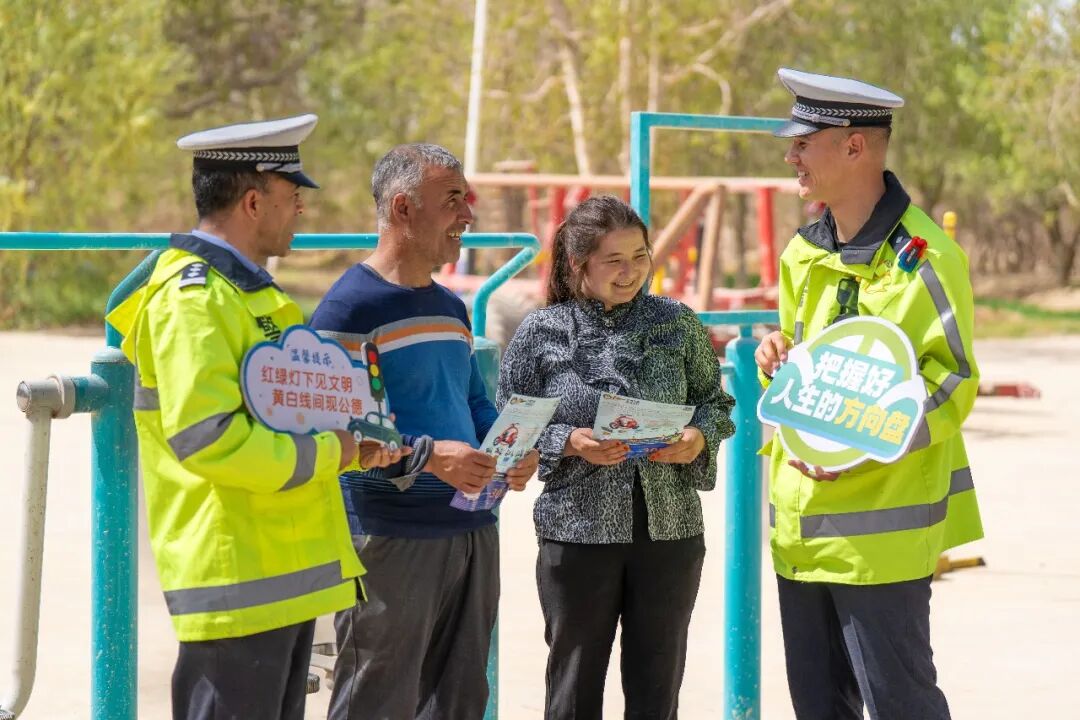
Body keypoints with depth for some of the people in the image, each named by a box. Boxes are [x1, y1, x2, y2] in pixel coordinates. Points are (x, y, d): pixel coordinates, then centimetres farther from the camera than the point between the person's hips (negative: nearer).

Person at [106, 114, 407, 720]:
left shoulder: (252, 290, 19)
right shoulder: (193, 297, -15)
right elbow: (207, 439, -25)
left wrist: (355, 446, 10)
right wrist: (325, 453, -14)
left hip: (286, 569, 10)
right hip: (236, 576, -10)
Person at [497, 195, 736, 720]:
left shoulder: (677, 323, 5)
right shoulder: (541, 333, -1)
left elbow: (716, 404, 12)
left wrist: (698, 439, -9)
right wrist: (570, 443, -16)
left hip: (669, 532, 2)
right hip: (577, 533, -2)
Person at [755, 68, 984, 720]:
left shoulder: (922, 256, -12)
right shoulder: (804, 253, 13)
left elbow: (954, 384, -14)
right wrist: (778, 361, 1)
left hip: (880, 527, -8)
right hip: (804, 520, 8)